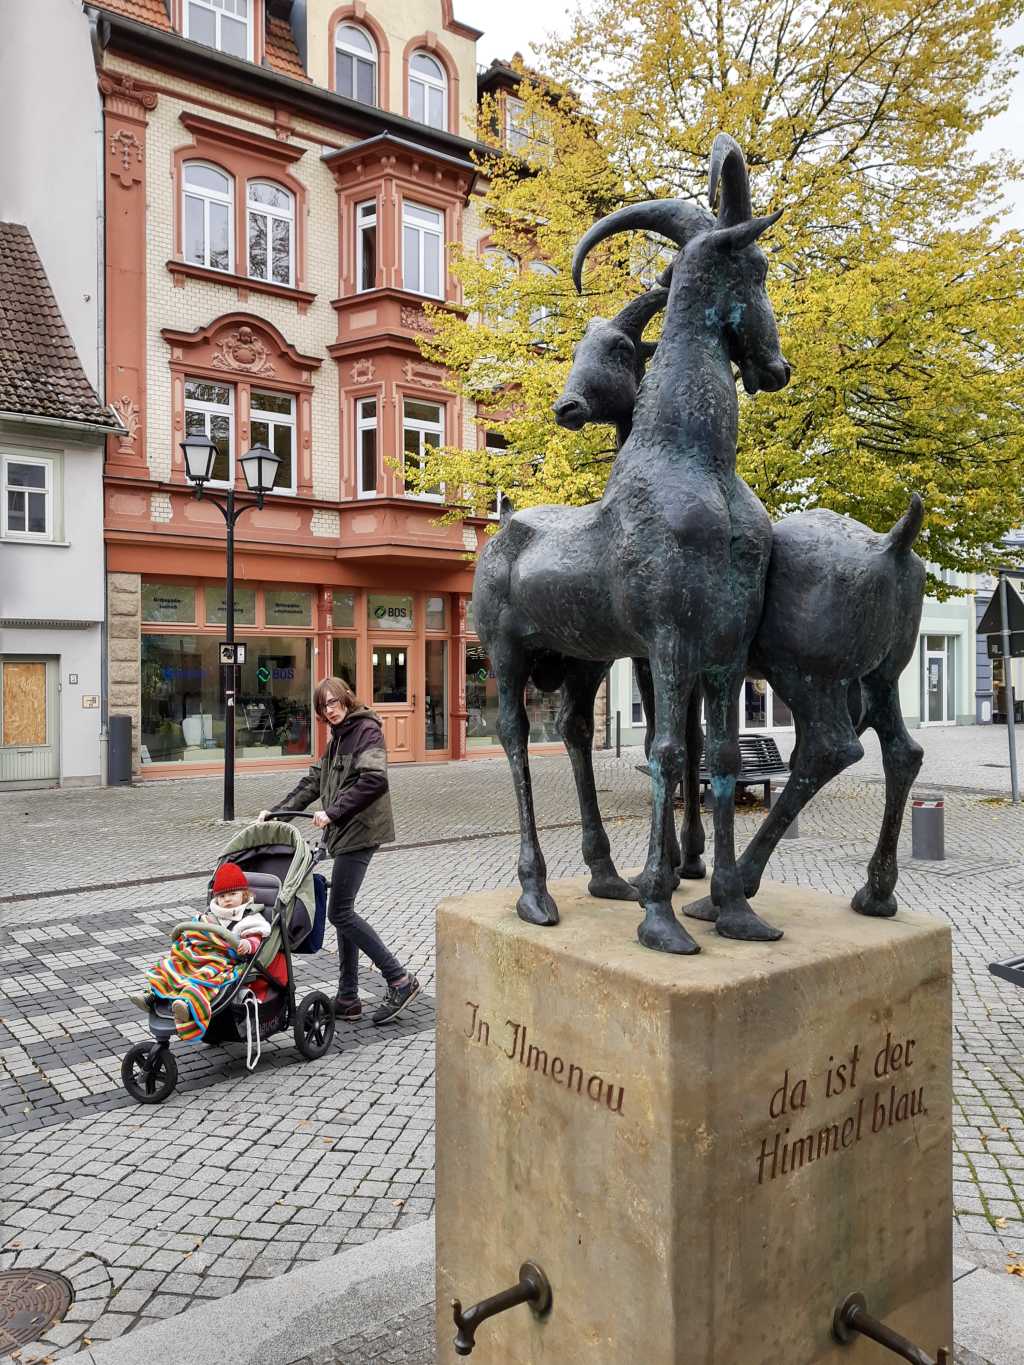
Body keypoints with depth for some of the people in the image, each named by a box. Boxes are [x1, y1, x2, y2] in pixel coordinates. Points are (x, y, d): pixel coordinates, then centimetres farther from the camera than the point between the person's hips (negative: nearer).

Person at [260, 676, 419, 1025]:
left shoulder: (367, 730, -8)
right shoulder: (338, 738, 20)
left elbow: (373, 780, -21)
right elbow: (313, 782, 19)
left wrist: (332, 812, -21)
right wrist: (277, 811, 11)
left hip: (361, 831, -9)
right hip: (343, 834, 9)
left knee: (339, 912, -9)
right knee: (343, 912, 10)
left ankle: (400, 980, -2)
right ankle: (347, 999, 17)